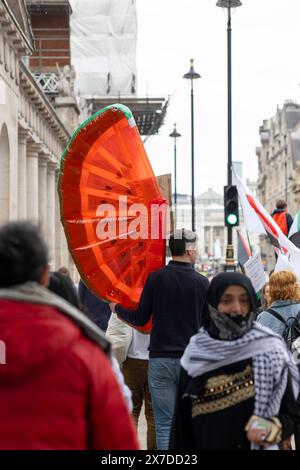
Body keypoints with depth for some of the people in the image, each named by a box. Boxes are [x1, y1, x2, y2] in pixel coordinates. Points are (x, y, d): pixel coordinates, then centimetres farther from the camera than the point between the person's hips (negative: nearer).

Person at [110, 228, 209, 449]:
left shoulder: (156, 278, -4)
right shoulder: (202, 282, -3)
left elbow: (140, 318, 0)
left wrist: (117, 308, 18)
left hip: (160, 358, 0)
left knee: (164, 424, 3)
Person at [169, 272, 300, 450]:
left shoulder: (270, 350, -7)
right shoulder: (196, 354, -3)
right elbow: (182, 419, 1)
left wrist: (272, 429, -20)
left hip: (255, 444, -1)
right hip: (204, 443, 1)